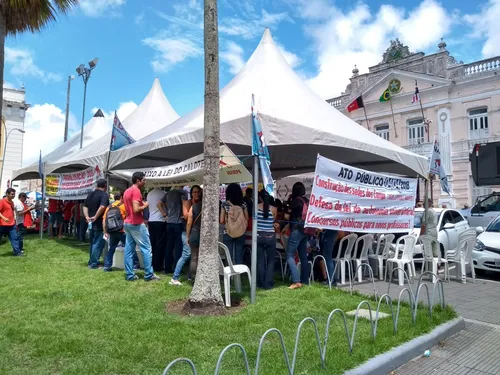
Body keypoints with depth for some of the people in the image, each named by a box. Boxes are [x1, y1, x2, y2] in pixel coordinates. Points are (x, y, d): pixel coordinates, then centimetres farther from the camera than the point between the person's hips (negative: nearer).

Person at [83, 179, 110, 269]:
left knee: (92, 243, 18)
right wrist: (96, 217, -20)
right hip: (100, 224, -8)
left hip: (91, 223, 8)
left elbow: (85, 206, 13)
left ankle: (91, 262, 26)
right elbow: (102, 207, -28)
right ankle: (94, 264, 1)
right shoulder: (104, 195, -13)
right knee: (98, 244, -2)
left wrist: (87, 216, 2)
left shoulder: (90, 194, 14)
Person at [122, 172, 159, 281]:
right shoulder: (136, 191, -15)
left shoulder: (127, 191, 15)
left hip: (127, 223, 10)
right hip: (137, 224, -10)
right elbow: (136, 209, -24)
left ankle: (130, 275, 11)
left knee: (129, 250, 8)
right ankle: (149, 275, 1)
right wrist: (145, 205, -8)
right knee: (146, 249, -3)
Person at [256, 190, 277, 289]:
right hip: (270, 236, -1)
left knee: (260, 260, 10)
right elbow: (273, 221, 7)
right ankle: (268, 284, 8)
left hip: (258, 235, 1)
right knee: (271, 260, 10)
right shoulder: (274, 209, -6)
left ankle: (261, 283, 15)